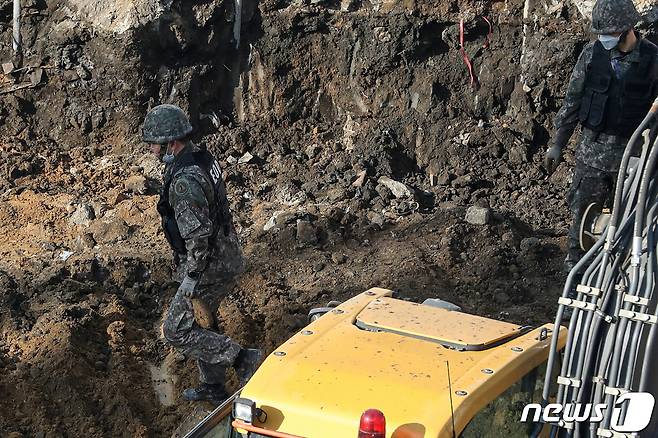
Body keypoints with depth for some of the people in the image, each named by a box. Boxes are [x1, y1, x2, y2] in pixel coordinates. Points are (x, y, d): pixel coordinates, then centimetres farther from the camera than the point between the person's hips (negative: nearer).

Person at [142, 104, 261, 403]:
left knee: (176, 331, -2)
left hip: (210, 266, -10)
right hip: (225, 254, 10)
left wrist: (191, 277, -22)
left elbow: (198, 234, -28)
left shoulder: (184, 179, -26)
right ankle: (213, 386, 34)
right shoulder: (203, 159, 5)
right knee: (191, 321, 22)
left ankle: (243, 359, -1)